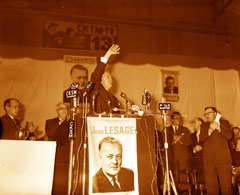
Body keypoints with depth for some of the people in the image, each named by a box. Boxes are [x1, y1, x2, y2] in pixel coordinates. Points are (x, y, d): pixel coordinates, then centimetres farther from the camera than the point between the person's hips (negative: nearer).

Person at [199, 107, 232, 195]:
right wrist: (210, 130, -14)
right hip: (209, 157, 2)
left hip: (223, 157, -1)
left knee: (225, 181, 1)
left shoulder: (224, 122, 10)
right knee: (210, 182, 1)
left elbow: (229, 136, -2)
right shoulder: (204, 125, 15)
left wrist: (219, 128, -13)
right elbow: (201, 138, 0)